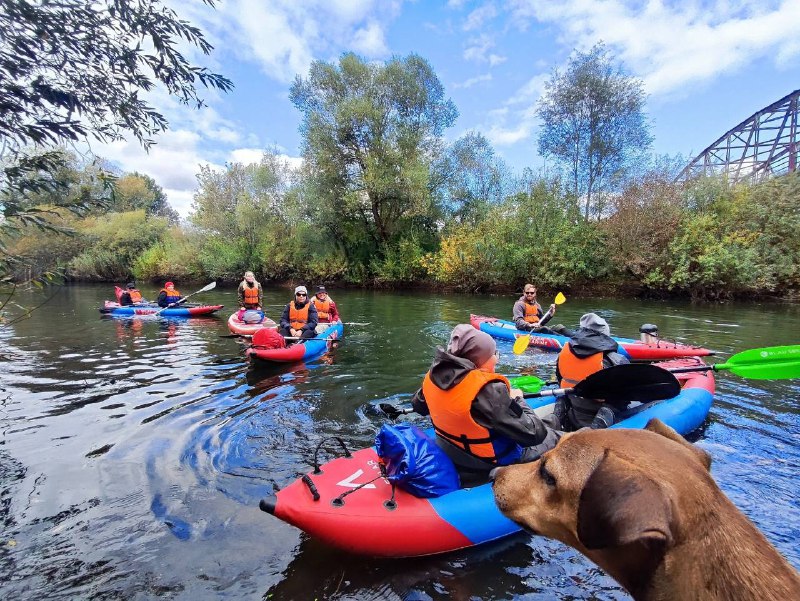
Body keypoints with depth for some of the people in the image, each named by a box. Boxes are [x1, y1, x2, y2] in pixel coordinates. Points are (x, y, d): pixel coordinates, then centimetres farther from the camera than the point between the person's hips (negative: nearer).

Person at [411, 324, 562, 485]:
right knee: (556, 437, 14)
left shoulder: (434, 375, -12)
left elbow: (418, 405, 8)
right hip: (491, 466, -7)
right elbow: (535, 434, -26)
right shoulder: (489, 390, -34)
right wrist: (517, 400, -10)